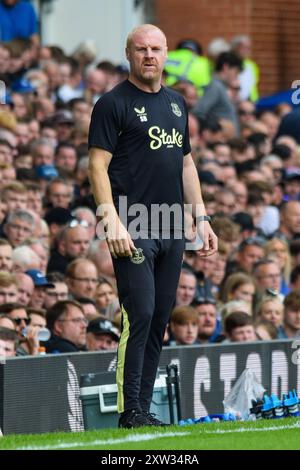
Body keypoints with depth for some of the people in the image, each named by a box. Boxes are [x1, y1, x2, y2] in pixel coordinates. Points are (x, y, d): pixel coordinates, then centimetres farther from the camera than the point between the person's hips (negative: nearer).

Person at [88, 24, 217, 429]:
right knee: (140, 316, -13)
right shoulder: (113, 103, -3)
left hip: (172, 229, 7)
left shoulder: (176, 103, 19)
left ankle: (143, 411, 11)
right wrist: (111, 220, -19)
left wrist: (201, 218, 17)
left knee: (160, 320, 6)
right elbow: (98, 164, -9)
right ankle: (130, 414, -12)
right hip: (133, 228, -7)